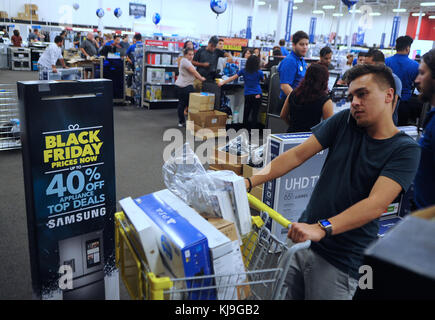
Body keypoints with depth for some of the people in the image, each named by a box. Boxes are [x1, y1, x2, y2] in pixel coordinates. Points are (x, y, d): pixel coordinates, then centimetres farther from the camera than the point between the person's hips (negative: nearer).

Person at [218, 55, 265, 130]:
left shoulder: (244, 71, 2)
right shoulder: (259, 72, -3)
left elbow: (233, 78, 4)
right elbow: (263, 80, 15)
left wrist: (223, 82, 9)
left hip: (247, 95, 2)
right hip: (257, 95, -2)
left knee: (246, 113, 13)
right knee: (255, 114, 0)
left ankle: (245, 129, 20)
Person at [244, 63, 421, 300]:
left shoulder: (405, 150, -10)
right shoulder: (345, 121, 2)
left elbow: (376, 204, -23)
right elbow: (298, 154, -4)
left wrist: (322, 228, -36)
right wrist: (249, 182, -14)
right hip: (303, 237, 4)